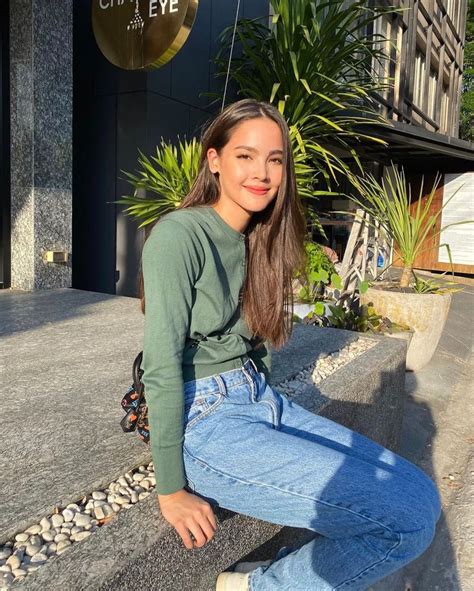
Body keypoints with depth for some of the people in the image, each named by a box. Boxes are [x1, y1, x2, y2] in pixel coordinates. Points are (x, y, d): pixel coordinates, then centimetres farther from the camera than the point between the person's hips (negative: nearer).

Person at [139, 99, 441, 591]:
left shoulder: (259, 240, 12)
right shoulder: (179, 235, -14)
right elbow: (162, 365, -16)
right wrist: (171, 491, -13)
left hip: (262, 403, 8)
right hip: (205, 420, -8)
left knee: (416, 489, 1)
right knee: (411, 514, -15)